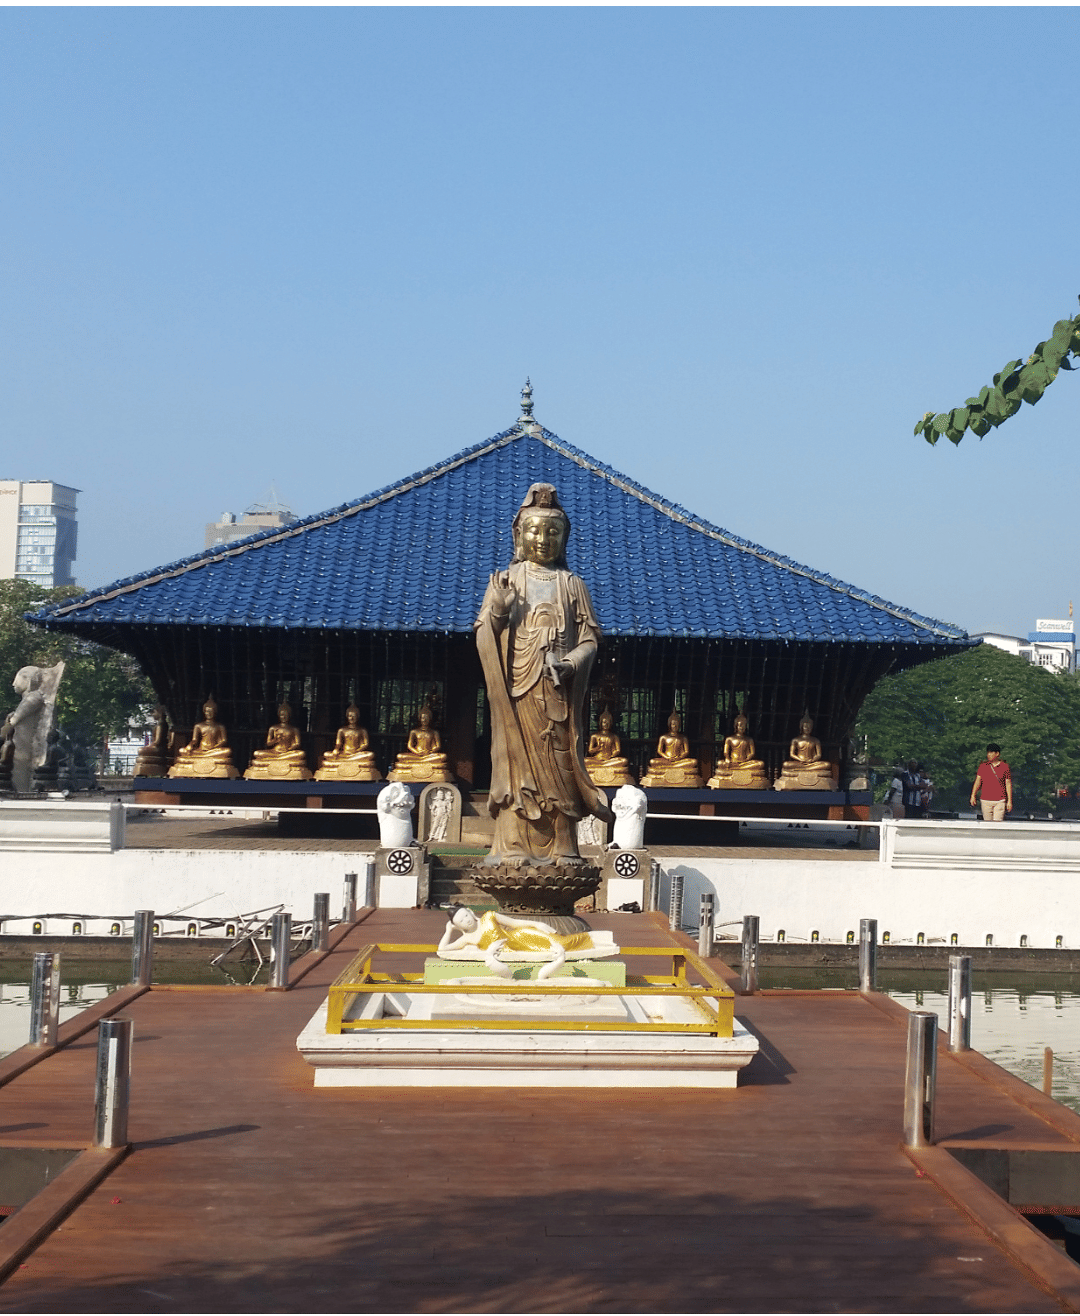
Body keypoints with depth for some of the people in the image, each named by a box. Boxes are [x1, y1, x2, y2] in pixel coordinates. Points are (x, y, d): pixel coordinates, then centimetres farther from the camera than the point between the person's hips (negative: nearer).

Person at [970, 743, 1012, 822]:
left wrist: (1009, 801, 1)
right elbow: (978, 781, 7)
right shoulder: (983, 766, 7)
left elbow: (1008, 784, 4)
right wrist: (973, 795, -3)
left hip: (1000, 801, -2)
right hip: (986, 801, 2)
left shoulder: (1005, 766, 2)